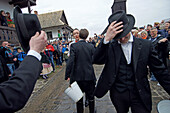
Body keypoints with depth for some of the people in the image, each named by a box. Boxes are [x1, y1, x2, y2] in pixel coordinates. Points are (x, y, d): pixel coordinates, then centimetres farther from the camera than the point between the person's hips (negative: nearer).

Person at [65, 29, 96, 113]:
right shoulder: (91, 46, -4)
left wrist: (67, 75, -13)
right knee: (91, 96, 22)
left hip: (77, 76, -1)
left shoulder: (74, 46, -11)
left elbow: (70, 61, -19)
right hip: (89, 76, 2)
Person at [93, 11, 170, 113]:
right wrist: (107, 39, -33)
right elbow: (96, 60, -22)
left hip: (140, 95, 0)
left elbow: (160, 71, 0)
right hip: (118, 94, 1)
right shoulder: (110, 46, -7)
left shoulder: (145, 45, -5)